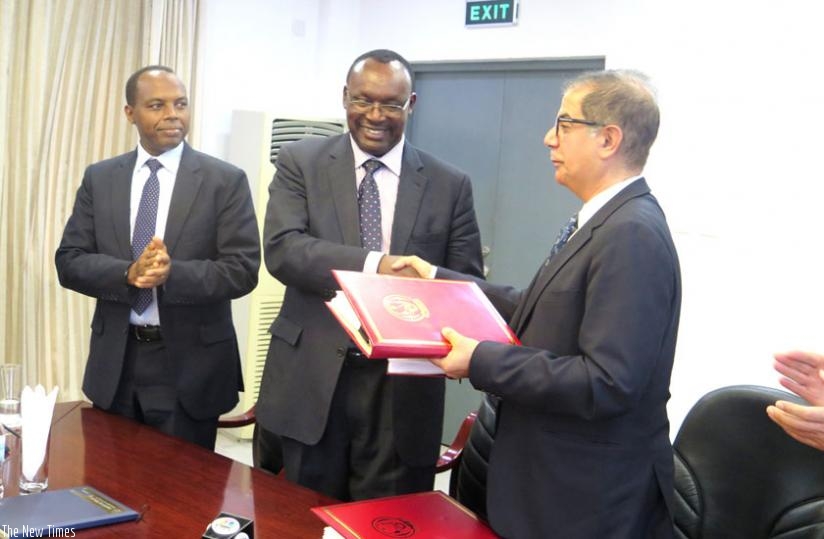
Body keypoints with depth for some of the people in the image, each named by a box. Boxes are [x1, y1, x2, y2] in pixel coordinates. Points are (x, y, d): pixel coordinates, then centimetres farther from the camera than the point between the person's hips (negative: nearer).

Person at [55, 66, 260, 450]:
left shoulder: (226, 180, -5)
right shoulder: (99, 178, 5)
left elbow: (243, 270, -11)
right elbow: (69, 261, 0)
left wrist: (172, 274, -26)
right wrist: (128, 274, -19)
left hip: (189, 365, -3)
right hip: (115, 362, 3)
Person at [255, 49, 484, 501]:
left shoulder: (450, 185, 4)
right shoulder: (300, 162, 2)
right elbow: (282, 249, -12)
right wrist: (375, 263, -27)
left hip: (402, 389, 0)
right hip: (312, 380, 0)